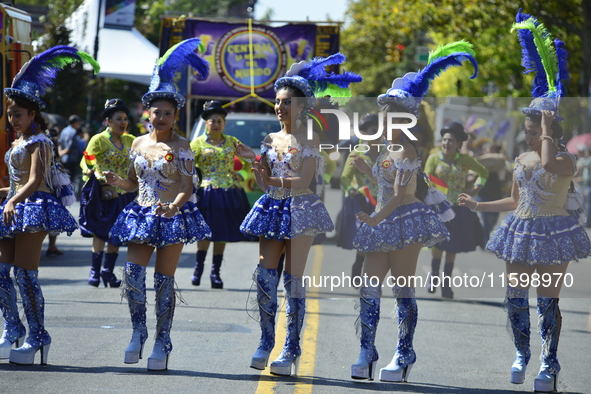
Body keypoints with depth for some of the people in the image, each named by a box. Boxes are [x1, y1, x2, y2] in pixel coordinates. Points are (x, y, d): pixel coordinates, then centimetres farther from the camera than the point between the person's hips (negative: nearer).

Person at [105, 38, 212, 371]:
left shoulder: (181, 146, -4)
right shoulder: (139, 144, 9)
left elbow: (189, 185, -10)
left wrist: (174, 205, -28)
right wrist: (117, 181, -5)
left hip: (173, 216, -4)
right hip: (142, 215, 4)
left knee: (164, 280, -2)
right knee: (133, 274, -11)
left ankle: (162, 344, 6)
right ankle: (138, 331, 8)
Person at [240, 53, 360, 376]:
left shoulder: (310, 139, -4)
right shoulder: (271, 140, 13)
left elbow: (305, 181, -13)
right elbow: (265, 184, 11)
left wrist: (275, 181, -22)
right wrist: (259, 170, -9)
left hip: (300, 210, -5)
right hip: (272, 210, 5)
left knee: (294, 279, -5)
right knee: (265, 274, -3)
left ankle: (291, 349, -2)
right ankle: (266, 342, 8)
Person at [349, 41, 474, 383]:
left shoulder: (406, 150, -12)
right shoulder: (388, 151, 16)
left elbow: (401, 194, -20)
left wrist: (376, 218, -27)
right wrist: (366, 170, 21)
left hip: (406, 222, -9)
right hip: (385, 224, 9)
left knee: (403, 290, -5)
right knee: (369, 288, 2)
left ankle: (403, 356, 0)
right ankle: (367, 354, 3)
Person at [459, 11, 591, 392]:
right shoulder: (522, 160, 9)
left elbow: (550, 164, -35)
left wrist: (548, 130, -25)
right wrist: (480, 205, 19)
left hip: (552, 231, -6)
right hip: (522, 231, 6)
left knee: (548, 300, -4)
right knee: (516, 296, 7)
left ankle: (550, 363, 6)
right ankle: (521, 354, 22)